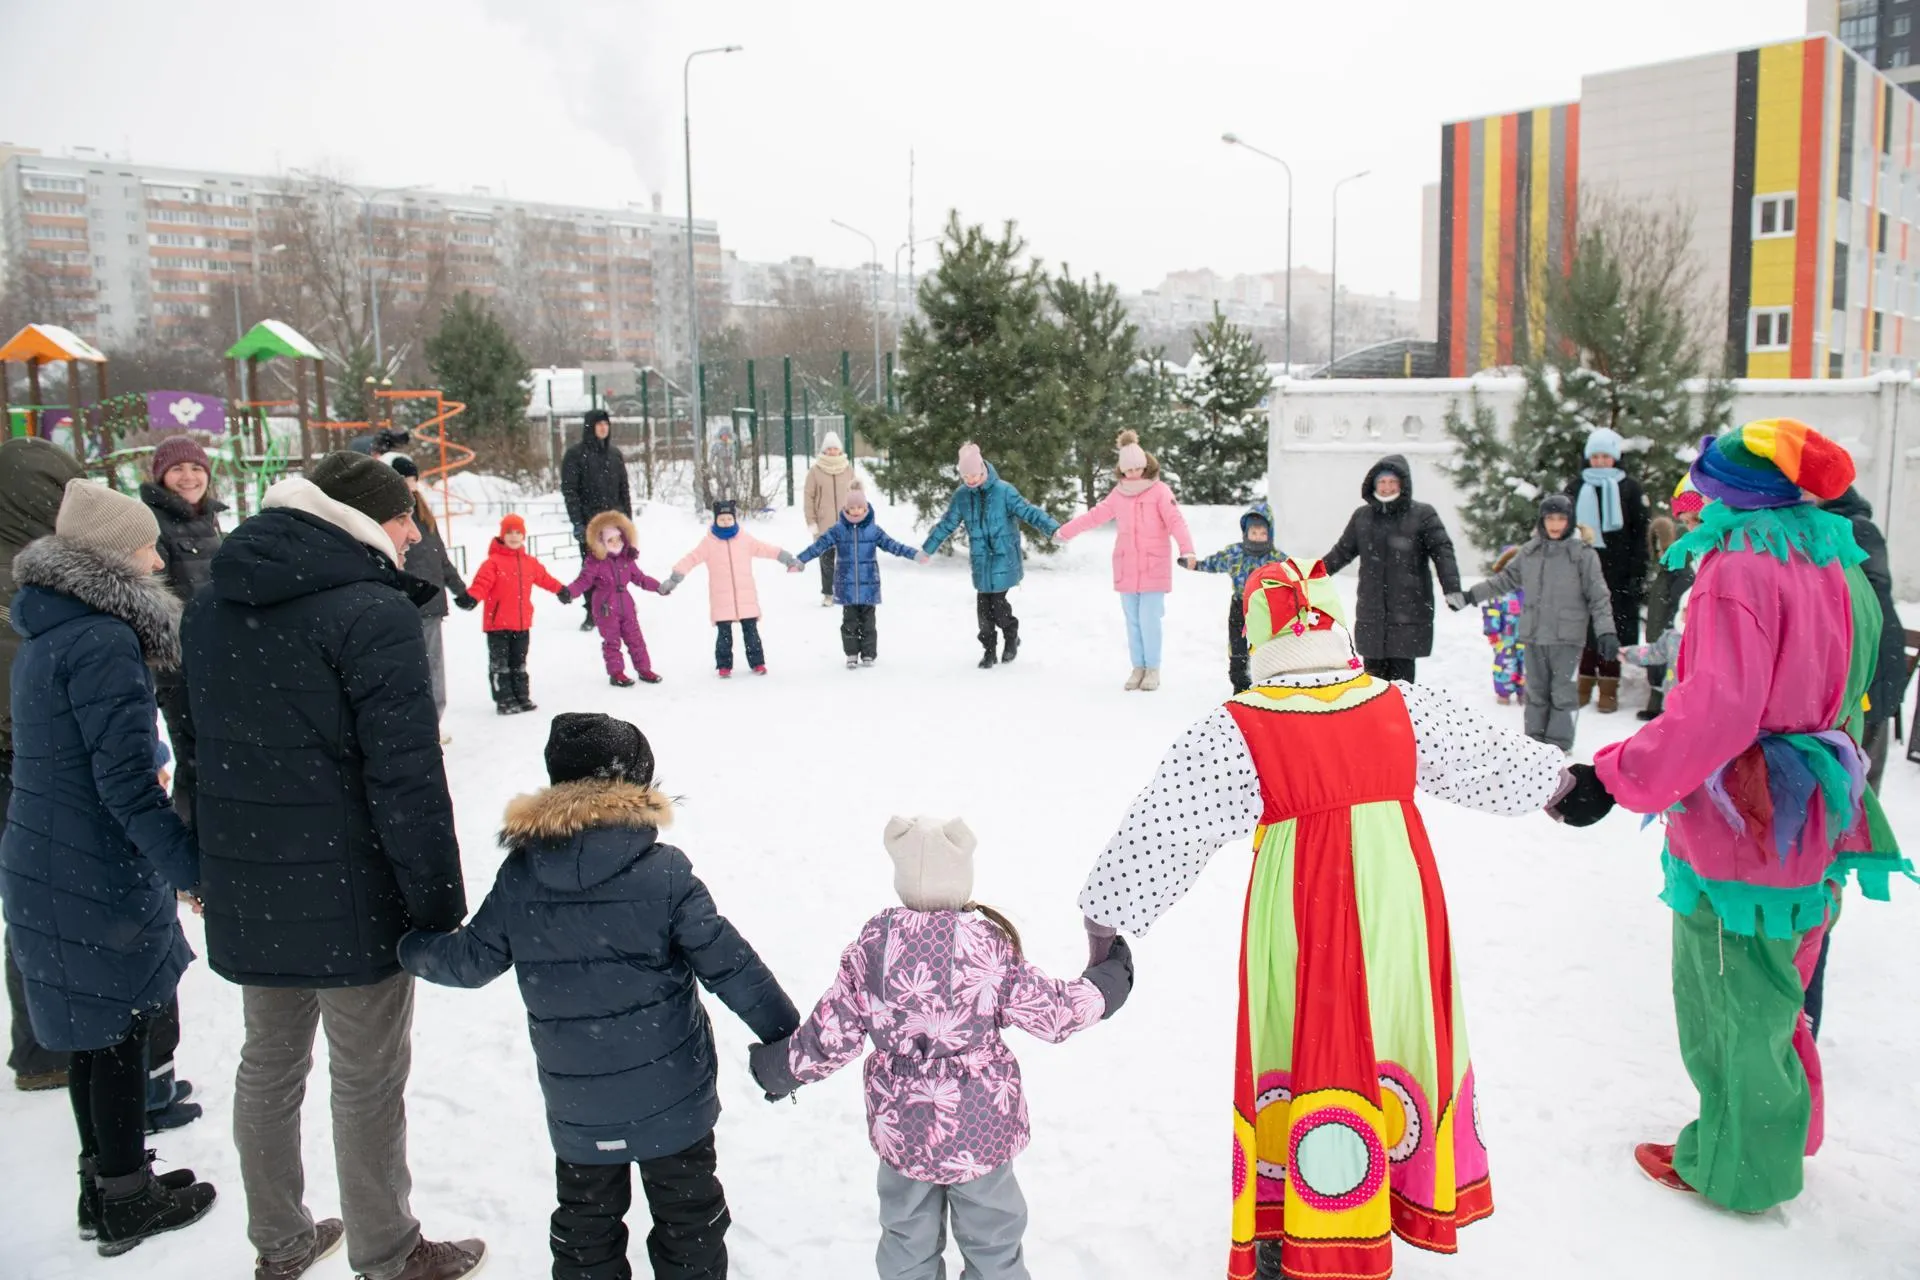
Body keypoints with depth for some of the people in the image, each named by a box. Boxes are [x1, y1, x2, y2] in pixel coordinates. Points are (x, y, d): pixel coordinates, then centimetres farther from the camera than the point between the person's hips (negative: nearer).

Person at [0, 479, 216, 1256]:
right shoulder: (103, 642, -21)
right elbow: (126, 783, -24)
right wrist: (197, 868, -20)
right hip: (98, 872, -9)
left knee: (94, 1028, 18)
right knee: (122, 1028, 4)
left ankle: (104, 1184, 31)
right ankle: (127, 1204, 18)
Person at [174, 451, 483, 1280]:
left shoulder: (210, 609, 7)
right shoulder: (373, 614, -19)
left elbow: (194, 751, 14)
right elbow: (406, 782, -21)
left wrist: (220, 859, 22)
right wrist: (439, 904, -13)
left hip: (243, 893, 7)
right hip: (349, 896, -7)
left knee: (269, 1062, 22)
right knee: (367, 1080, 8)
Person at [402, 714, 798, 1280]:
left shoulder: (518, 876, -7)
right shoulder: (665, 872, -15)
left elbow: (470, 961, 3)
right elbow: (728, 962, -14)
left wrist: (409, 947, 23)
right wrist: (785, 1035, -4)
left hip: (576, 1108, 3)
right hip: (671, 1097, -2)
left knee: (586, 1221, 21)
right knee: (687, 1212, 16)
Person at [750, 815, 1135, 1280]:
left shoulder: (871, 945, -12)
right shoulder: (988, 945, -19)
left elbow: (831, 1037, -7)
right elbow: (1052, 1013, -11)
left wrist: (774, 1067, 11)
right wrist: (1112, 978, 6)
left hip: (899, 1129, 2)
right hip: (981, 1130, -2)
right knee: (992, 1241, 18)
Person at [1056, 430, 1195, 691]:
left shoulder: (1159, 491, -6)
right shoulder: (1118, 494, 9)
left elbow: (1175, 521, -16)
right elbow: (1094, 515, 18)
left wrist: (1186, 549, -30)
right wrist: (1065, 531, 23)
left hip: (1154, 569, -4)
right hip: (1126, 569, 4)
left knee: (1149, 620, -5)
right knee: (1133, 621, 7)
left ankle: (1153, 669, 9)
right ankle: (1138, 667, 17)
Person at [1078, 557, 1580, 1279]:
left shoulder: (1236, 732, -11)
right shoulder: (1404, 707, 1)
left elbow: (1160, 833, -11)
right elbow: (1492, 761, 16)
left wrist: (1105, 920, -3)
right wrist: (1564, 788, 35)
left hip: (1301, 932, -4)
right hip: (1400, 919, 4)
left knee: (1302, 1064, 9)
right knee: (1394, 1047, 21)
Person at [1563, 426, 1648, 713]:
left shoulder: (1630, 488, 3)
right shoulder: (1575, 486, 8)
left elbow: (1640, 534, 2)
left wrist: (1638, 574, -5)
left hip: (1617, 570, -2)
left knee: (1614, 627, 1)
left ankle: (1609, 689, 9)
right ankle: (1584, 684, 14)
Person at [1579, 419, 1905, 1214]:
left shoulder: (1738, 569, -18)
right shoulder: (1837, 571, 9)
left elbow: (1716, 709, -29)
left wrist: (1613, 776, -25)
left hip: (1736, 829, -9)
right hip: (1805, 832, 9)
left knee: (1730, 1006, 6)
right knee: (1762, 993, 23)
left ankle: (1736, 1170, 21)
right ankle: (1774, 1140, 39)